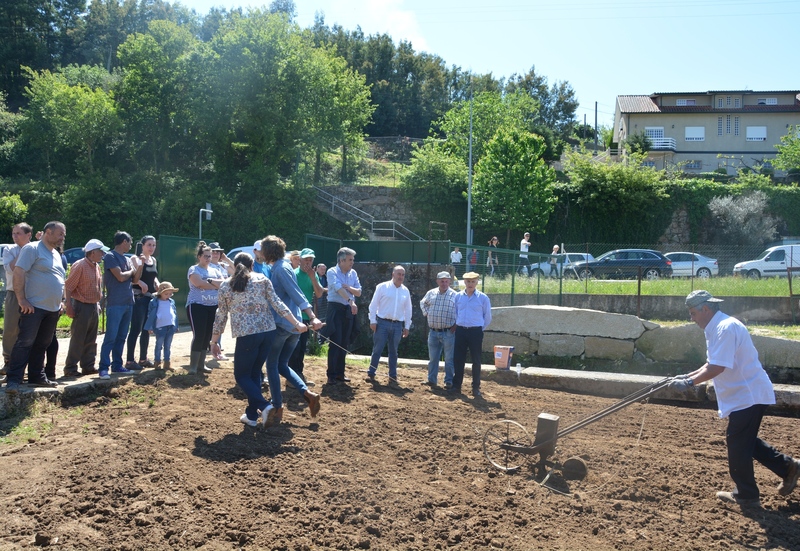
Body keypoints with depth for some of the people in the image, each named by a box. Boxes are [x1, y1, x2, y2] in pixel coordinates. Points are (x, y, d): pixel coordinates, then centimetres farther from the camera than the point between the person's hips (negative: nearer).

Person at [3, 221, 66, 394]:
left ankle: (37, 377, 20)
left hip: (52, 309, 8)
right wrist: (22, 300, -19)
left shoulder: (56, 254, 17)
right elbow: (18, 273, -16)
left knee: (42, 345, 13)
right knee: (25, 343, -9)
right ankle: (13, 380, -7)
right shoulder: (32, 249, -8)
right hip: (34, 307, -8)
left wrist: (59, 302, 18)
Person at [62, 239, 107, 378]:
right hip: (82, 306, -8)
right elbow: (68, 287, -15)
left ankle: (88, 366, 20)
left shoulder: (97, 267, 12)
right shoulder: (79, 266, -14)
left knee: (91, 340, 12)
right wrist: (69, 306, -19)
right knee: (77, 339, -5)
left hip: (94, 306, 8)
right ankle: (70, 368, 1)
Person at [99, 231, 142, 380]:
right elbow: (121, 277, -17)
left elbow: (135, 278, 15)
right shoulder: (110, 256, -9)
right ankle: (104, 367, -6)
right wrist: (131, 271, 1)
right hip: (115, 304, -8)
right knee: (111, 337, -9)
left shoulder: (126, 259, 16)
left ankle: (117, 365, 16)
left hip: (128, 303, 8)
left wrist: (140, 265, 0)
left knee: (121, 336, 10)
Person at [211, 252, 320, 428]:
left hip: (247, 335, -3)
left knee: (241, 374, 9)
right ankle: (251, 414, 17)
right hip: (268, 331, 3)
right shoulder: (263, 280, 7)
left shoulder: (225, 286, 6)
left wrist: (214, 340, 20)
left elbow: (221, 316, 9)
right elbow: (277, 305, 0)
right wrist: (297, 323, 3)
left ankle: (265, 407, -10)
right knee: (255, 372, 16)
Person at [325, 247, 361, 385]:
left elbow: (359, 292, 6)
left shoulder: (353, 273, 9)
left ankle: (340, 372, 18)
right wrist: (351, 301, -37)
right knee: (335, 342, -7)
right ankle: (331, 375, -2)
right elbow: (339, 288, -24)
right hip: (336, 309, -6)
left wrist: (348, 287, -13)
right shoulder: (332, 272, -9)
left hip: (349, 310, 6)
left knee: (344, 343, 9)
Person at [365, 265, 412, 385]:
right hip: (382, 323, -3)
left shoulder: (406, 291, 9)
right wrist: (372, 321, -6)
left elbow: (408, 310, 13)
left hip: (397, 325, 3)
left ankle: (393, 376, 16)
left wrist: (407, 326, 10)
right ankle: (371, 374, 7)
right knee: (377, 350, -1)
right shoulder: (382, 287, -2)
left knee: (393, 352, 9)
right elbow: (373, 305, -1)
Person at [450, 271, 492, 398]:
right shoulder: (458, 296, 5)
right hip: (460, 331, 3)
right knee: (458, 359, 5)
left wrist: (480, 328, 6)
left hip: (476, 332, -3)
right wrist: (458, 325, 12)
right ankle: (456, 386, 14)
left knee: (476, 361, 3)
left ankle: (476, 388, 11)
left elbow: (487, 317, 4)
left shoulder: (483, 298, -3)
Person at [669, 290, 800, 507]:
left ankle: (747, 495, 12)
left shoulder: (725, 328, -22)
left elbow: (717, 368, -28)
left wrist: (690, 383, -23)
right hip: (748, 394, 10)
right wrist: (688, 376, 9)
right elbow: (713, 364, 16)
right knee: (746, 441, 19)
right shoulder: (717, 328, 11)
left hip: (748, 396, -10)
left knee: (738, 444, 0)